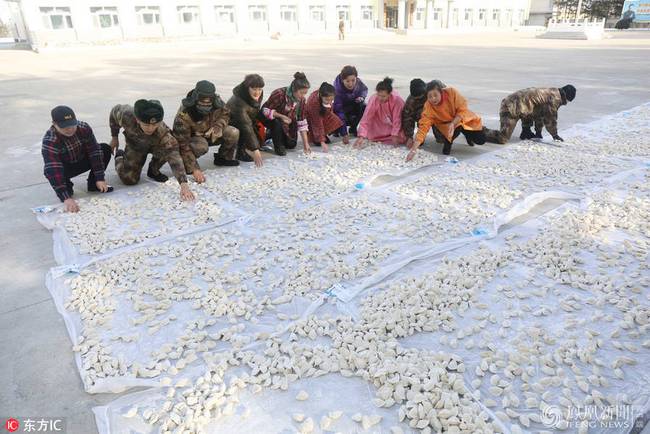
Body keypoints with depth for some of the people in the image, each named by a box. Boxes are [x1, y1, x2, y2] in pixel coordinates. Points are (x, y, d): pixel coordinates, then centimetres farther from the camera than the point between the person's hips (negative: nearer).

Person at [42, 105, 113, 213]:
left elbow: (94, 151, -23)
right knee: (50, 171, -37)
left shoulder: (84, 128, -24)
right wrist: (66, 198, -52)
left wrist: (100, 178, -29)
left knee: (105, 149, -18)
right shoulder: (49, 141, -35)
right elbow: (53, 171, -43)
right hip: (64, 168, -3)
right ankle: (67, 186, -2)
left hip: (83, 161, 3)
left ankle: (93, 184, -3)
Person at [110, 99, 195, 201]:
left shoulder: (162, 131, -41)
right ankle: (120, 157, 23)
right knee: (129, 179, -12)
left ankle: (153, 171, -1)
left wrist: (184, 184, -60)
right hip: (135, 145, 1)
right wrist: (114, 137, 0)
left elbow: (174, 156, -49)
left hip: (156, 144, -1)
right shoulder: (127, 115, -37)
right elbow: (115, 111, -12)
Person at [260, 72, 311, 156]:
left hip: (285, 120, 5)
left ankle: (273, 134, 24)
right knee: (277, 122, -38)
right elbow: (265, 110, -26)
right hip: (269, 117, -5)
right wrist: (281, 116, -39)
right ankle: (278, 146, -13)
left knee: (291, 144, -3)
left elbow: (301, 121, -12)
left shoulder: (301, 99, -16)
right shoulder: (279, 94, -34)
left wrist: (306, 144, -16)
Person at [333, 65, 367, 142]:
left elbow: (364, 89, 3)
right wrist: (344, 134, -43)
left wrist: (362, 97, -24)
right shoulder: (337, 89, -35)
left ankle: (353, 128, 0)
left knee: (364, 108, -24)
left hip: (354, 105, 4)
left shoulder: (358, 82, -23)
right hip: (342, 108, -3)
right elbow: (339, 111, -38)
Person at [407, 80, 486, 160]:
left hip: (463, 117, 1)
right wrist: (414, 149, -44)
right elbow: (423, 127, -33)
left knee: (481, 140, -6)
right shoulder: (428, 107, -27)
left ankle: (467, 133, 27)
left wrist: (453, 123, -39)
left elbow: (462, 109, -23)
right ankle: (448, 141, -2)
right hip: (447, 123, -1)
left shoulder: (451, 92, -29)